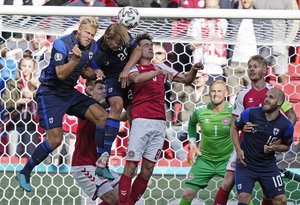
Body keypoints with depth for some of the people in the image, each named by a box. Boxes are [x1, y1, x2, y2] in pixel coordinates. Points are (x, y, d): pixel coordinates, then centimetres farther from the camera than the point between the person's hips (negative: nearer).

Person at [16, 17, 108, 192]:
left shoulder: (92, 47, 2)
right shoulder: (61, 44, -20)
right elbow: (61, 74, -26)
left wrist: (94, 74, -6)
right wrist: (75, 59, -41)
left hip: (70, 92, 7)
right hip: (50, 93, -7)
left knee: (103, 117, -8)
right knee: (56, 140, -16)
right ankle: (24, 173, 1)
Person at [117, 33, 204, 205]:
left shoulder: (160, 67, 18)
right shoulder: (134, 68, 4)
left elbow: (186, 80, 21)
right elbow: (137, 78, -20)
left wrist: (194, 71, 1)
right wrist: (159, 72, -28)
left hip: (160, 124, 5)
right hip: (141, 121, -5)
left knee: (148, 169, 4)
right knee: (131, 166, -9)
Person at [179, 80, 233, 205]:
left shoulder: (232, 112, -15)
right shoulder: (200, 112, -8)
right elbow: (192, 123, 17)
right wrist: (192, 144, 9)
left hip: (227, 159, -2)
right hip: (205, 159, 2)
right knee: (188, 194, -2)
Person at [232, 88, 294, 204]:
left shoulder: (286, 126, -10)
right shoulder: (251, 113, -13)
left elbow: (286, 146, 8)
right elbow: (234, 128, 4)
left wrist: (275, 147, -14)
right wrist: (238, 150, -7)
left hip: (268, 166, 1)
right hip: (246, 164, -1)